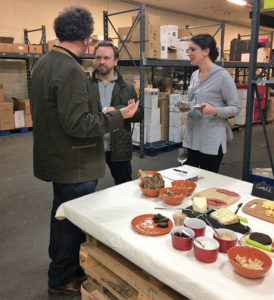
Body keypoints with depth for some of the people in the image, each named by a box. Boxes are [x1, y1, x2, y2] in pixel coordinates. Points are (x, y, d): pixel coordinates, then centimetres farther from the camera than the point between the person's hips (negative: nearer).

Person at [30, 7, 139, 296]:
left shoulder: (44, 63, 6)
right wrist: (117, 117, -19)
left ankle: (59, 265, 44)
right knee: (74, 221, 8)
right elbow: (77, 124, -26)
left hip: (56, 158, 10)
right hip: (74, 164, -10)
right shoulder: (71, 70, -24)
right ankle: (62, 280, 28)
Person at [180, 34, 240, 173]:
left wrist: (215, 111, -26)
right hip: (191, 137, 7)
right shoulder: (194, 75, 11)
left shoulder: (222, 75, -10)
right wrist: (185, 107, 0)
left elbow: (236, 108, -9)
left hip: (212, 140, -6)